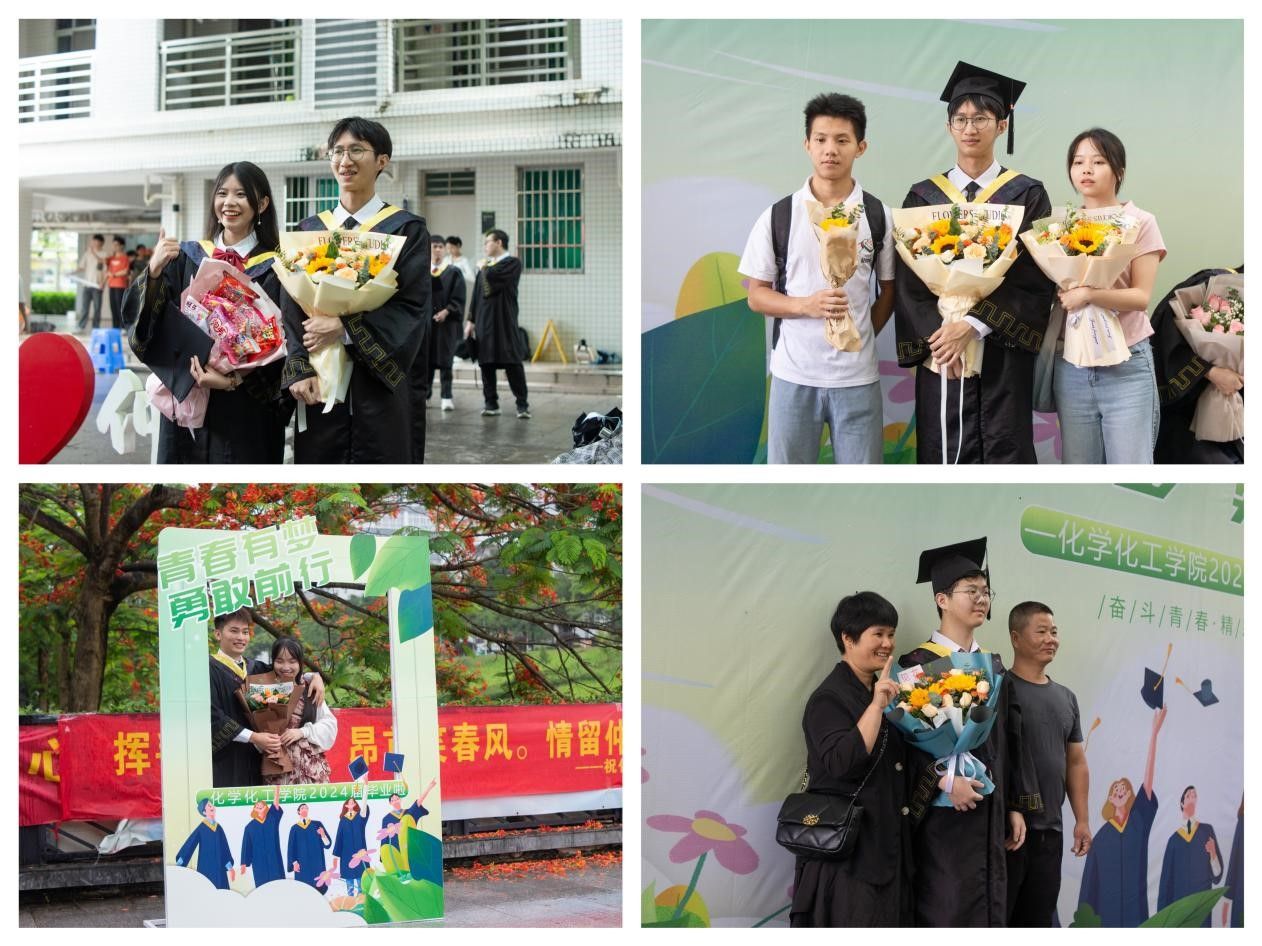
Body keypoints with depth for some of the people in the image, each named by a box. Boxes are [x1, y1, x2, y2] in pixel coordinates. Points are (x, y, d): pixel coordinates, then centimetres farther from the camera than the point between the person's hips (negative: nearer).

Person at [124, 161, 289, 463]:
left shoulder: (274, 268, -2)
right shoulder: (188, 256, 8)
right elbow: (136, 311, 0)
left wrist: (235, 378, -21)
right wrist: (154, 271, -18)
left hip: (245, 408, -3)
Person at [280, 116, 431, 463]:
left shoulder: (406, 229, 2)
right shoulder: (309, 230, 12)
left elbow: (413, 306, -8)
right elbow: (292, 307, 6)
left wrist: (345, 326, -20)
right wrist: (300, 370, -9)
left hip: (381, 378, -3)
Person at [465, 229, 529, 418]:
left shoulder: (512, 263, -3)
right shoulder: (487, 264, 16)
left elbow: (493, 276, -21)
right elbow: (476, 294, 16)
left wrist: (484, 268, 1)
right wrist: (470, 320, 10)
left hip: (504, 320, -6)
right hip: (484, 320, 6)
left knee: (512, 363, -6)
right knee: (486, 363, 4)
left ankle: (522, 404, 0)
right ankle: (490, 403, 10)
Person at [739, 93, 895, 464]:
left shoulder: (878, 216, 1)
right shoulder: (778, 216, -1)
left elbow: (889, 289, 11)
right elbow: (757, 295, 2)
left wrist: (861, 336, -2)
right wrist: (806, 305, -15)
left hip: (858, 376, 0)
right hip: (793, 374, 0)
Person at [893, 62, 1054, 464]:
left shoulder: (1027, 195, 4)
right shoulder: (924, 196, 9)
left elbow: (1033, 277, -6)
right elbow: (909, 280, 3)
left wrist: (973, 324, -17)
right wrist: (936, 337, -13)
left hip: (1003, 354, -1)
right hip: (940, 352, 1)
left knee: (1004, 454, -2)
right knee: (943, 456, 1)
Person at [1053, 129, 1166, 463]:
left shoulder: (1140, 222, -2)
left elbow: (1141, 296, -11)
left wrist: (1089, 294, -26)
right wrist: (1062, 291, -10)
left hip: (1126, 366, -3)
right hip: (1072, 365, 4)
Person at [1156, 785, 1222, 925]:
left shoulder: (1207, 831, 4)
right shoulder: (1174, 840, 6)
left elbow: (1217, 873, -1)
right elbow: (1166, 880, 6)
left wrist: (1213, 853, -21)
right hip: (1179, 904, 1)